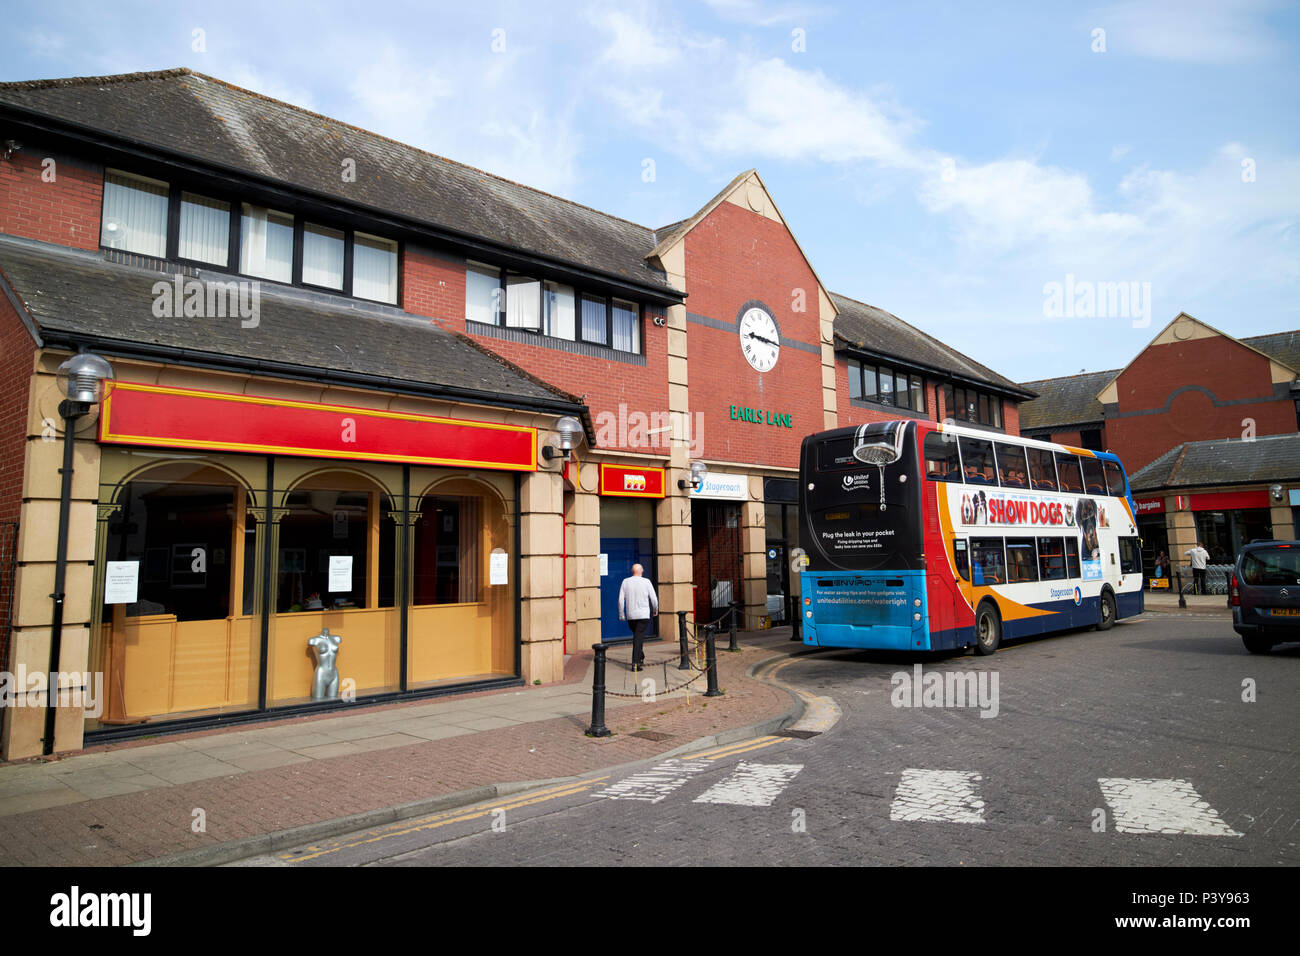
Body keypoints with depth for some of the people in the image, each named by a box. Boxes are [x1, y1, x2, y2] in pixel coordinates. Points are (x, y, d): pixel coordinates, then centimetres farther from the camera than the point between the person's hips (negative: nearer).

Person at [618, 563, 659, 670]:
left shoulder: (625, 582, 2)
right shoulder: (646, 582, -4)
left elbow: (621, 599, -1)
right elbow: (654, 598, -2)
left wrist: (621, 614, 8)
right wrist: (655, 609, 15)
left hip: (630, 616, 3)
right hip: (644, 615, -3)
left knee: (637, 636, 22)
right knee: (638, 638, -5)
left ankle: (640, 658, 32)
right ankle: (635, 663, -14)